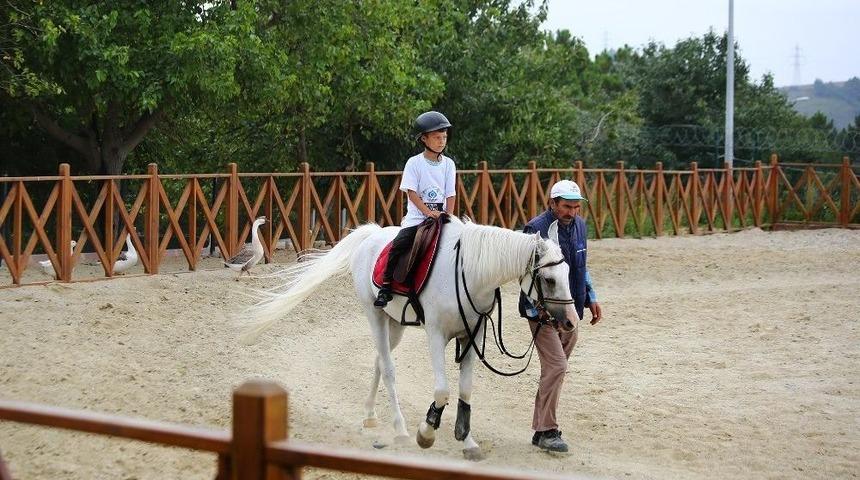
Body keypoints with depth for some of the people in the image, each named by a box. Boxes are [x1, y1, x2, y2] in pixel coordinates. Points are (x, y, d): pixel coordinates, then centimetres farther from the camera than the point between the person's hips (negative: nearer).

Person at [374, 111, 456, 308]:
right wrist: (428, 212, -19)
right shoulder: (414, 163, -2)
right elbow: (412, 192, -9)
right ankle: (385, 286, -13)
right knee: (398, 245, -22)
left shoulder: (448, 164, 8)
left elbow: (450, 195, 6)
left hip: (440, 216, 3)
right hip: (416, 217, -3)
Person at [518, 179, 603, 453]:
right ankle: (545, 431, -8)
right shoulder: (537, 229, -15)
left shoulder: (579, 225, 9)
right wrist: (537, 309, -23)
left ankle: (543, 424, 20)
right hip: (543, 310, -8)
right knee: (556, 366, -14)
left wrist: (591, 298, 17)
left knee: (555, 368, 11)